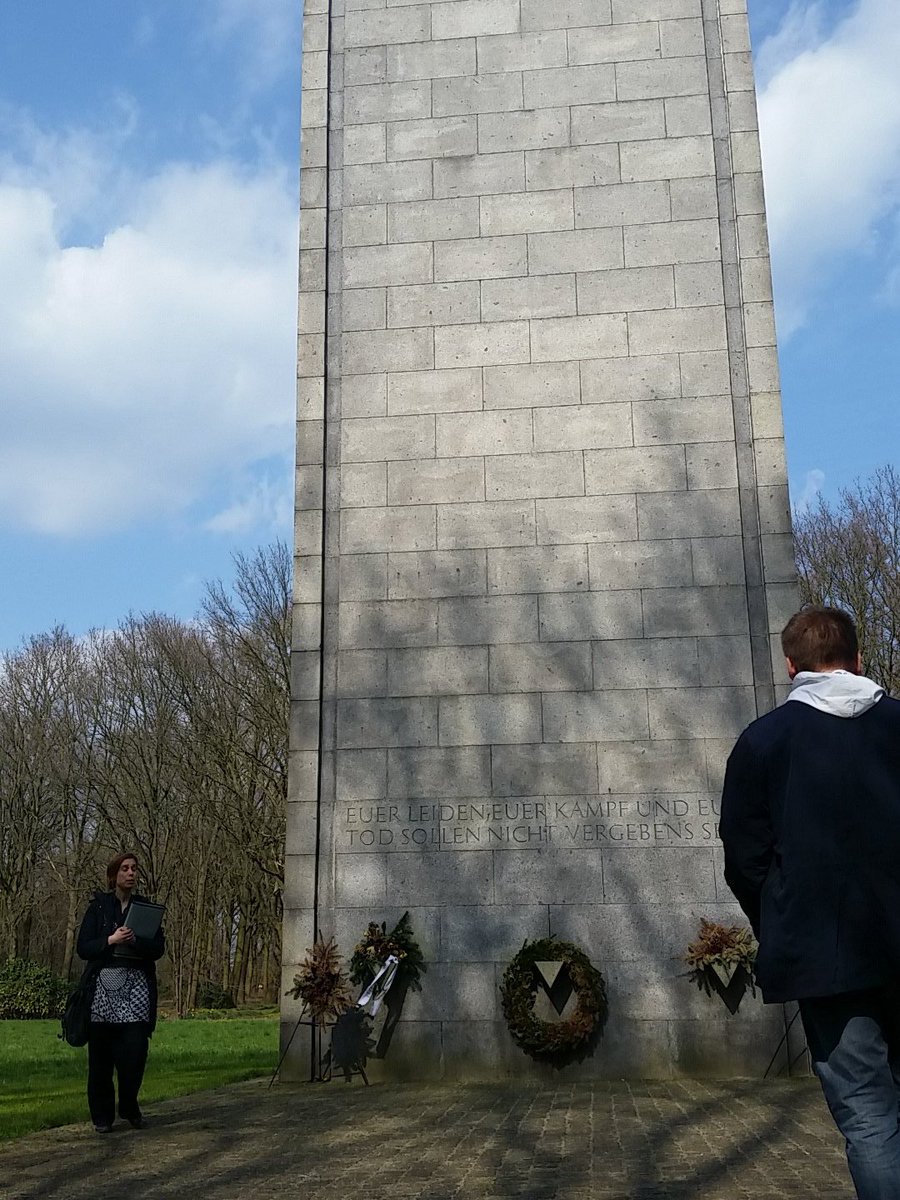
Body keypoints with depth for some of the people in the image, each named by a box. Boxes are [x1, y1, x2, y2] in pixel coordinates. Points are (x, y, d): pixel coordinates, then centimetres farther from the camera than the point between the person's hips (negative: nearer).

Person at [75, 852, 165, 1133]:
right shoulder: (99, 906, 6)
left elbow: (159, 948, 4)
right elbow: (83, 948, 0)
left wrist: (135, 941, -14)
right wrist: (111, 940, -15)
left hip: (137, 986, 1)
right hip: (104, 986, -1)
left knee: (135, 1051, -5)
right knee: (101, 1054, 0)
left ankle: (130, 1109, 13)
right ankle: (102, 1115, 11)